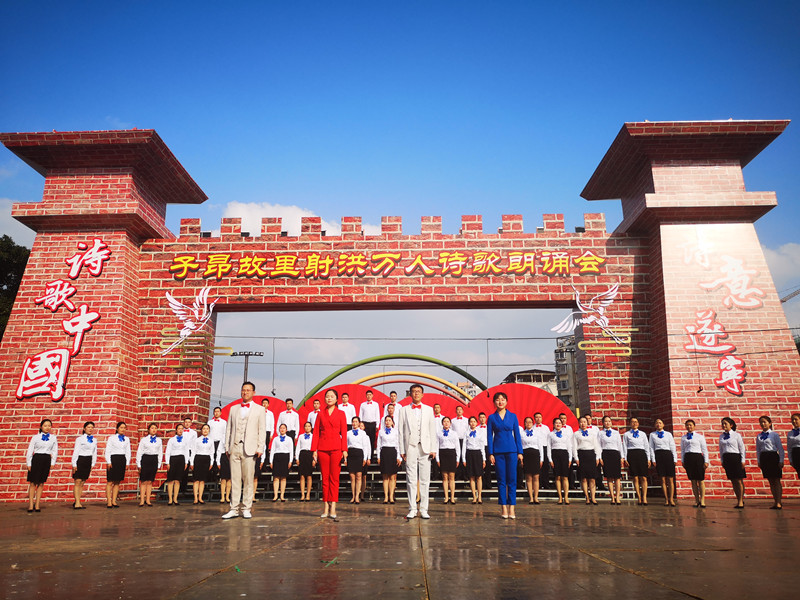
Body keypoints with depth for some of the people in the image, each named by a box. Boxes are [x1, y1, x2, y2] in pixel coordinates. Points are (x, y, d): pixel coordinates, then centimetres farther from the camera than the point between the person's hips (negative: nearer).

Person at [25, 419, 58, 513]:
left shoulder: (53, 438, 7)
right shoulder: (36, 437, 1)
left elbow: (55, 451, 11)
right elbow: (30, 451, 2)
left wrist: (52, 462, 4)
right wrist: (28, 463, -2)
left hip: (47, 460, 2)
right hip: (36, 459, -2)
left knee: (41, 483, 6)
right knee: (33, 483, -1)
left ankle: (37, 505, 11)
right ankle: (31, 505, 5)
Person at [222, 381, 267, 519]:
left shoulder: (260, 409, 8)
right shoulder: (234, 409, 17)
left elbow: (262, 430, 3)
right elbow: (229, 428, 16)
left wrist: (260, 448, -6)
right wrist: (227, 447, 8)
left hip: (249, 449, -3)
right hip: (234, 447, 3)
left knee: (248, 480, 0)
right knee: (235, 479, 3)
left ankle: (246, 509, 7)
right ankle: (234, 509, 8)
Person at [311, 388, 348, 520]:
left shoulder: (341, 413, 6)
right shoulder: (320, 413, 10)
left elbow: (344, 433, 3)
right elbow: (316, 432, 9)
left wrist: (344, 450, -6)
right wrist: (314, 450, 2)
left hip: (336, 448, -2)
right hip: (323, 448, 2)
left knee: (334, 478, -4)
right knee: (324, 478, 4)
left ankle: (333, 507, -3)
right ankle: (326, 508, 9)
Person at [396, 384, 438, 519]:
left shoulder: (429, 410, 12)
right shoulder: (404, 410, 8)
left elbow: (432, 430, 9)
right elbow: (400, 431, 5)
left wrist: (433, 449, 1)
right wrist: (402, 450, -2)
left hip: (425, 448, 1)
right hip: (410, 447, -1)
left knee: (425, 480, 2)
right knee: (411, 480, 1)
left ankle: (424, 509, 8)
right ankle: (412, 509, 8)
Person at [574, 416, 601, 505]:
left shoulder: (592, 433, 15)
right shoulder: (576, 434, 10)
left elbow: (596, 445, 13)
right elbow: (574, 447, 6)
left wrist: (597, 457, 5)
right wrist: (576, 458, -4)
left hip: (591, 454, 1)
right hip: (581, 455, -1)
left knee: (592, 478, -5)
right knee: (583, 478, -3)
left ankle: (593, 497, -3)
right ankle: (587, 498, 2)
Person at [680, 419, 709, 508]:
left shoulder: (700, 437, 5)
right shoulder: (683, 437, 12)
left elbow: (704, 449, 5)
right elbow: (682, 450, 15)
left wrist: (706, 461, -1)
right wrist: (682, 461, 10)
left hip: (698, 457, -2)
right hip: (688, 458, 2)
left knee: (700, 480, -3)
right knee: (693, 480, 4)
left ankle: (702, 500, 1)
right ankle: (696, 499, 9)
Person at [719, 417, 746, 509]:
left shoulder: (737, 435, -1)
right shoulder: (721, 436, 10)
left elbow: (742, 448, 0)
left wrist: (742, 460, -4)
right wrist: (722, 461, 11)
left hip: (736, 457, -4)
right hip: (726, 458, 4)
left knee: (739, 480, -2)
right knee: (733, 481, 6)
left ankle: (741, 501, 4)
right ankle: (738, 500, 13)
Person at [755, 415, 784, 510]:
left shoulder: (774, 434, -2)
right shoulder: (759, 436, 10)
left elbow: (780, 448, -2)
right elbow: (758, 450, 15)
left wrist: (781, 461, -6)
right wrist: (759, 461, 10)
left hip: (773, 457, -4)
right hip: (764, 458, 4)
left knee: (776, 480, -2)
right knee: (771, 481, 7)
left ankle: (779, 502, 0)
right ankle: (775, 502, 11)